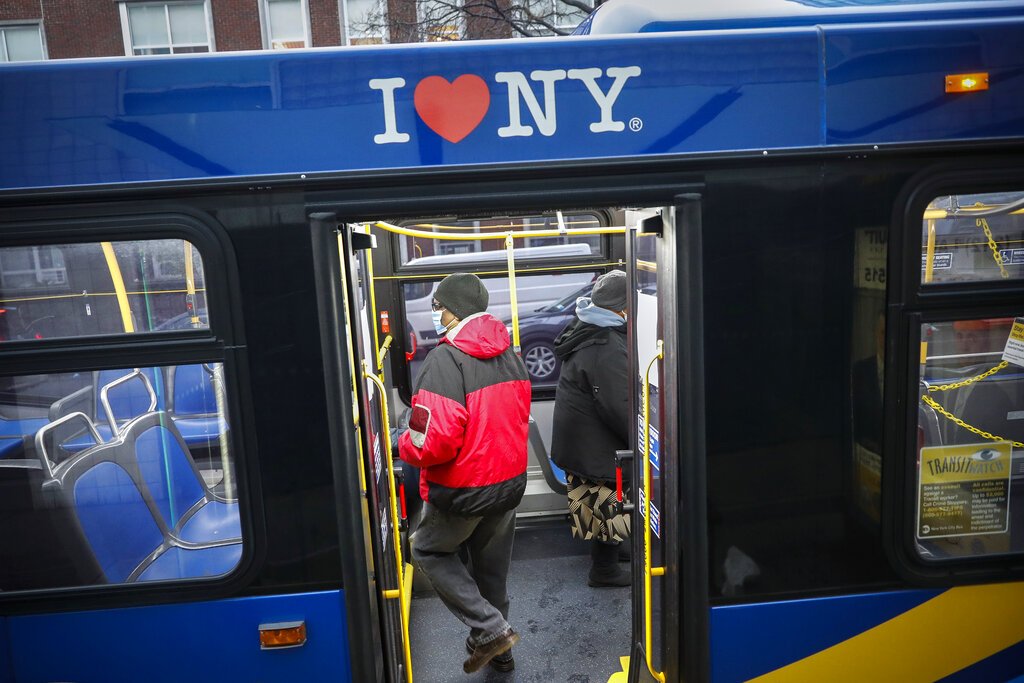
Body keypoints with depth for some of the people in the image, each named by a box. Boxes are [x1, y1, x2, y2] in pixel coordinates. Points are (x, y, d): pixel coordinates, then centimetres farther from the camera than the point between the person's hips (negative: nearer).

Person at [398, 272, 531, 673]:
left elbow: (432, 442, -28)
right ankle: (496, 651, 39)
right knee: (492, 568, 23)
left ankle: (491, 629, 11)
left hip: (462, 490, -7)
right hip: (510, 482, 7)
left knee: (429, 551, 19)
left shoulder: (446, 358, -24)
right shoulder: (510, 354, 1)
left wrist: (404, 445, -8)